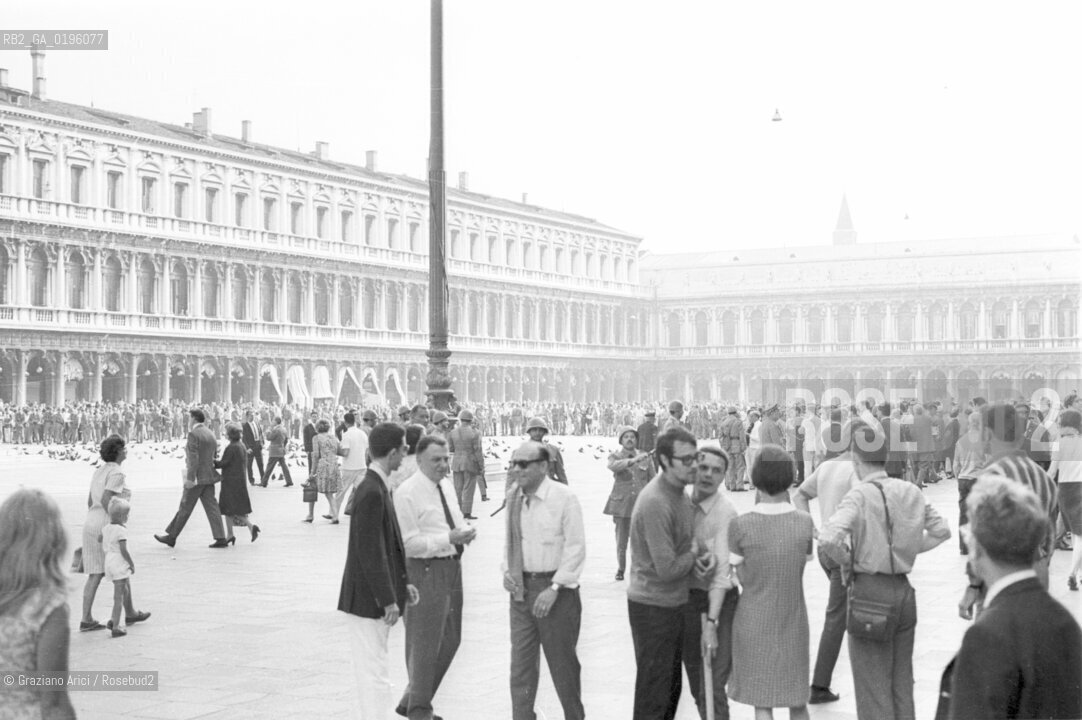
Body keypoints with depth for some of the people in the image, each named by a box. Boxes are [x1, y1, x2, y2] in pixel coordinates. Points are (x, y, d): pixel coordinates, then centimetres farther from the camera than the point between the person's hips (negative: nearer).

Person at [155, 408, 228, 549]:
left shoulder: (193, 434, -13)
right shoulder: (210, 433, 13)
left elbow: (193, 458, -20)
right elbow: (214, 456, 17)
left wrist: (190, 478, -21)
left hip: (197, 478, -8)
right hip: (209, 476, 8)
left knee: (185, 508, 2)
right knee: (211, 507, 5)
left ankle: (171, 537, 12)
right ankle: (220, 538, 0)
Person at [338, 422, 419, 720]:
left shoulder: (375, 487, 10)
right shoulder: (372, 492, -20)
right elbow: (371, 552, -22)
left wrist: (403, 582, 16)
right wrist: (388, 600, -19)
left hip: (374, 598, 10)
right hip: (368, 600, -10)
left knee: (371, 673, 17)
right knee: (374, 674, -4)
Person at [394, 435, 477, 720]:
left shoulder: (445, 488, 12)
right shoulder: (407, 493, -15)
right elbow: (409, 543, -19)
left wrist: (465, 532, -2)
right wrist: (448, 538, -24)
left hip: (452, 567, 9)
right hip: (426, 571, -9)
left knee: (450, 641, 17)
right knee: (424, 644, 0)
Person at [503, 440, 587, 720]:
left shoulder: (564, 497, -15)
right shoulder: (514, 496, 1)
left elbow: (575, 548, -14)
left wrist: (554, 589, -18)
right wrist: (507, 570, -2)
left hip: (555, 586, -4)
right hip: (521, 587, 5)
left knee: (562, 661, 9)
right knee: (521, 661, 7)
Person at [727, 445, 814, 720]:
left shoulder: (740, 526, -16)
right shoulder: (804, 522, -11)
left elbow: (743, 579, -8)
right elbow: (799, 572, -1)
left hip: (753, 625, -2)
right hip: (793, 623, 2)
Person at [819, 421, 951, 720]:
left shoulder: (859, 495, -15)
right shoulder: (911, 491, 2)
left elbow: (829, 539, -29)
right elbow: (941, 531, 12)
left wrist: (847, 561, -11)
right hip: (904, 587, 6)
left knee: (873, 683, 5)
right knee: (902, 679, 18)